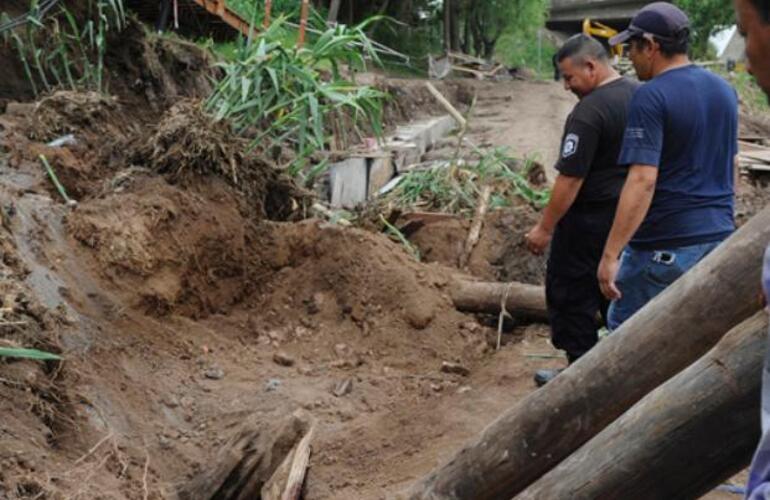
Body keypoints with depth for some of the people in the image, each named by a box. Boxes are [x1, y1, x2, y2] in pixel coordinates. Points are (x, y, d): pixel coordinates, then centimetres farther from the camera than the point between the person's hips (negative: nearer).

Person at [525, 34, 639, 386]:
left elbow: (570, 179, -22)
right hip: (631, 217, 9)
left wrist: (545, 228, -15)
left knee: (572, 294, 3)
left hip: (590, 220, -9)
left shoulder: (589, 112, -22)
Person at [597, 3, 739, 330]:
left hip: (665, 245, -7)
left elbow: (643, 181, -24)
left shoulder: (652, 97, -16)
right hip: (719, 238, 7)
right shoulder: (724, 91, 9)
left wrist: (610, 255, -24)